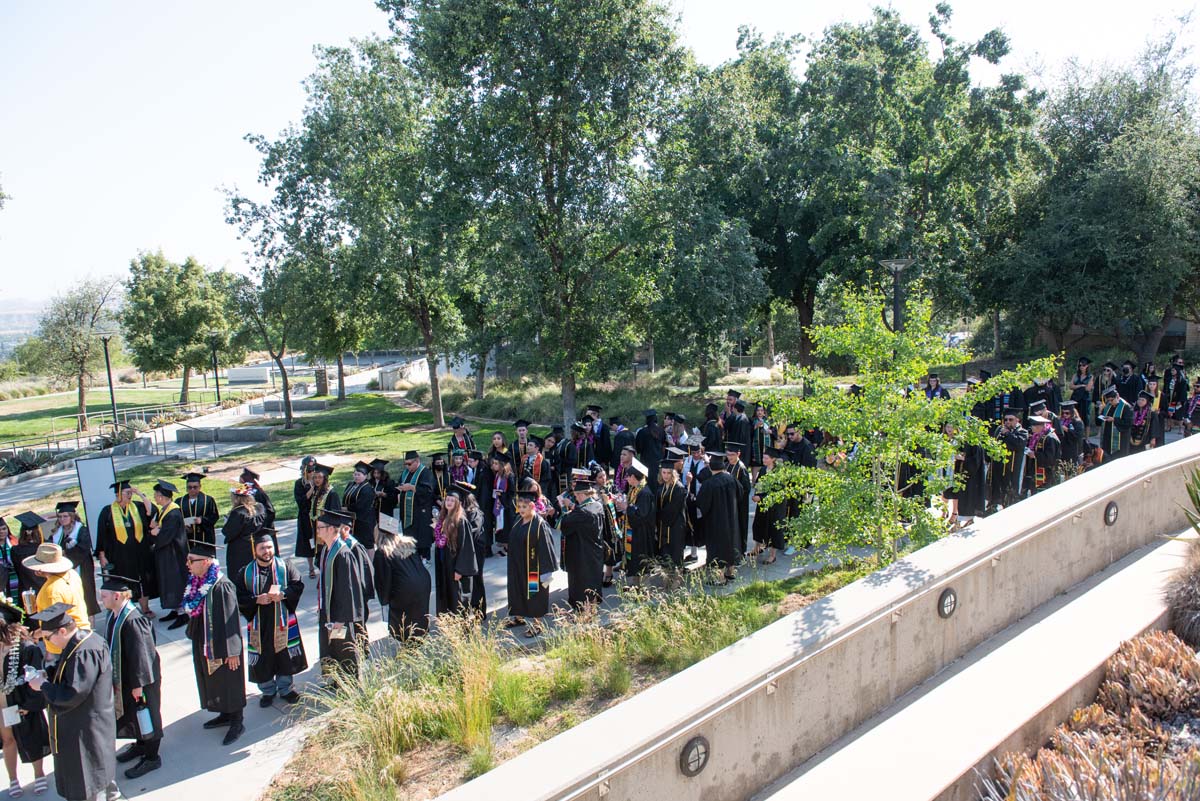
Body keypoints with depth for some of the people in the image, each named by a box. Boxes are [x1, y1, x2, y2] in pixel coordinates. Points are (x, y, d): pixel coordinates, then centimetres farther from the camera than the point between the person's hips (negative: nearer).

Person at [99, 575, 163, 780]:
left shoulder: (132, 621, -30)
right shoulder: (113, 615, -1)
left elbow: (140, 654, -27)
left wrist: (138, 683, -21)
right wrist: (113, 675, 19)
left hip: (139, 678, -9)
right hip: (122, 677, 9)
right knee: (131, 713, 24)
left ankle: (151, 757, 23)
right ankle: (141, 744, 45)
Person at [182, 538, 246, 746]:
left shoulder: (221, 586, -25)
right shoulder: (196, 583, 0)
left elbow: (230, 620, -23)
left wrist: (231, 651, -20)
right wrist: (192, 634, 18)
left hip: (221, 645, -8)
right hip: (203, 643, 8)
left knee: (228, 682, 5)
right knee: (213, 680, 20)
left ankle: (237, 723, 19)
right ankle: (226, 714, 38)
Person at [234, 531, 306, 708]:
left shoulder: (285, 566, -2)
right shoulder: (246, 573, -1)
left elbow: (298, 585, -5)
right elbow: (238, 597, -4)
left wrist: (283, 595, -21)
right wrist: (256, 600, -20)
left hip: (282, 622, 0)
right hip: (259, 625, 0)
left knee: (285, 656, 10)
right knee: (262, 659, 8)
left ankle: (285, 688, 29)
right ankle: (267, 691, 28)